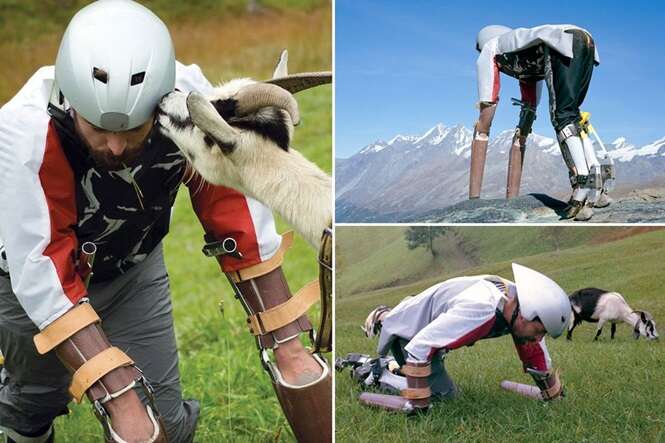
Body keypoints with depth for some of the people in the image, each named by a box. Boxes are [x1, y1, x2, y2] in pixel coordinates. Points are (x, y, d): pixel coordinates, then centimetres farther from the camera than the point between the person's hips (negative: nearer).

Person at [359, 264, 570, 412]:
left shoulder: (518, 302, -14)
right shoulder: (480, 310, -41)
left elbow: (535, 350, 6)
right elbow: (419, 347, -40)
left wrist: (554, 395, 14)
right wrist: (419, 406, -33)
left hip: (428, 327, 9)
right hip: (406, 332, -9)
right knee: (444, 396, -15)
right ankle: (375, 375, -2)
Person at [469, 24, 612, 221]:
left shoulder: (489, 50, 26)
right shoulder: (528, 67, 42)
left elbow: (483, 127, 20)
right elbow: (522, 130, 45)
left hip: (563, 42, -7)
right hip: (587, 41, 7)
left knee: (563, 118, -7)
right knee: (571, 118, 17)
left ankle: (584, 184, -27)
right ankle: (599, 186, 4)